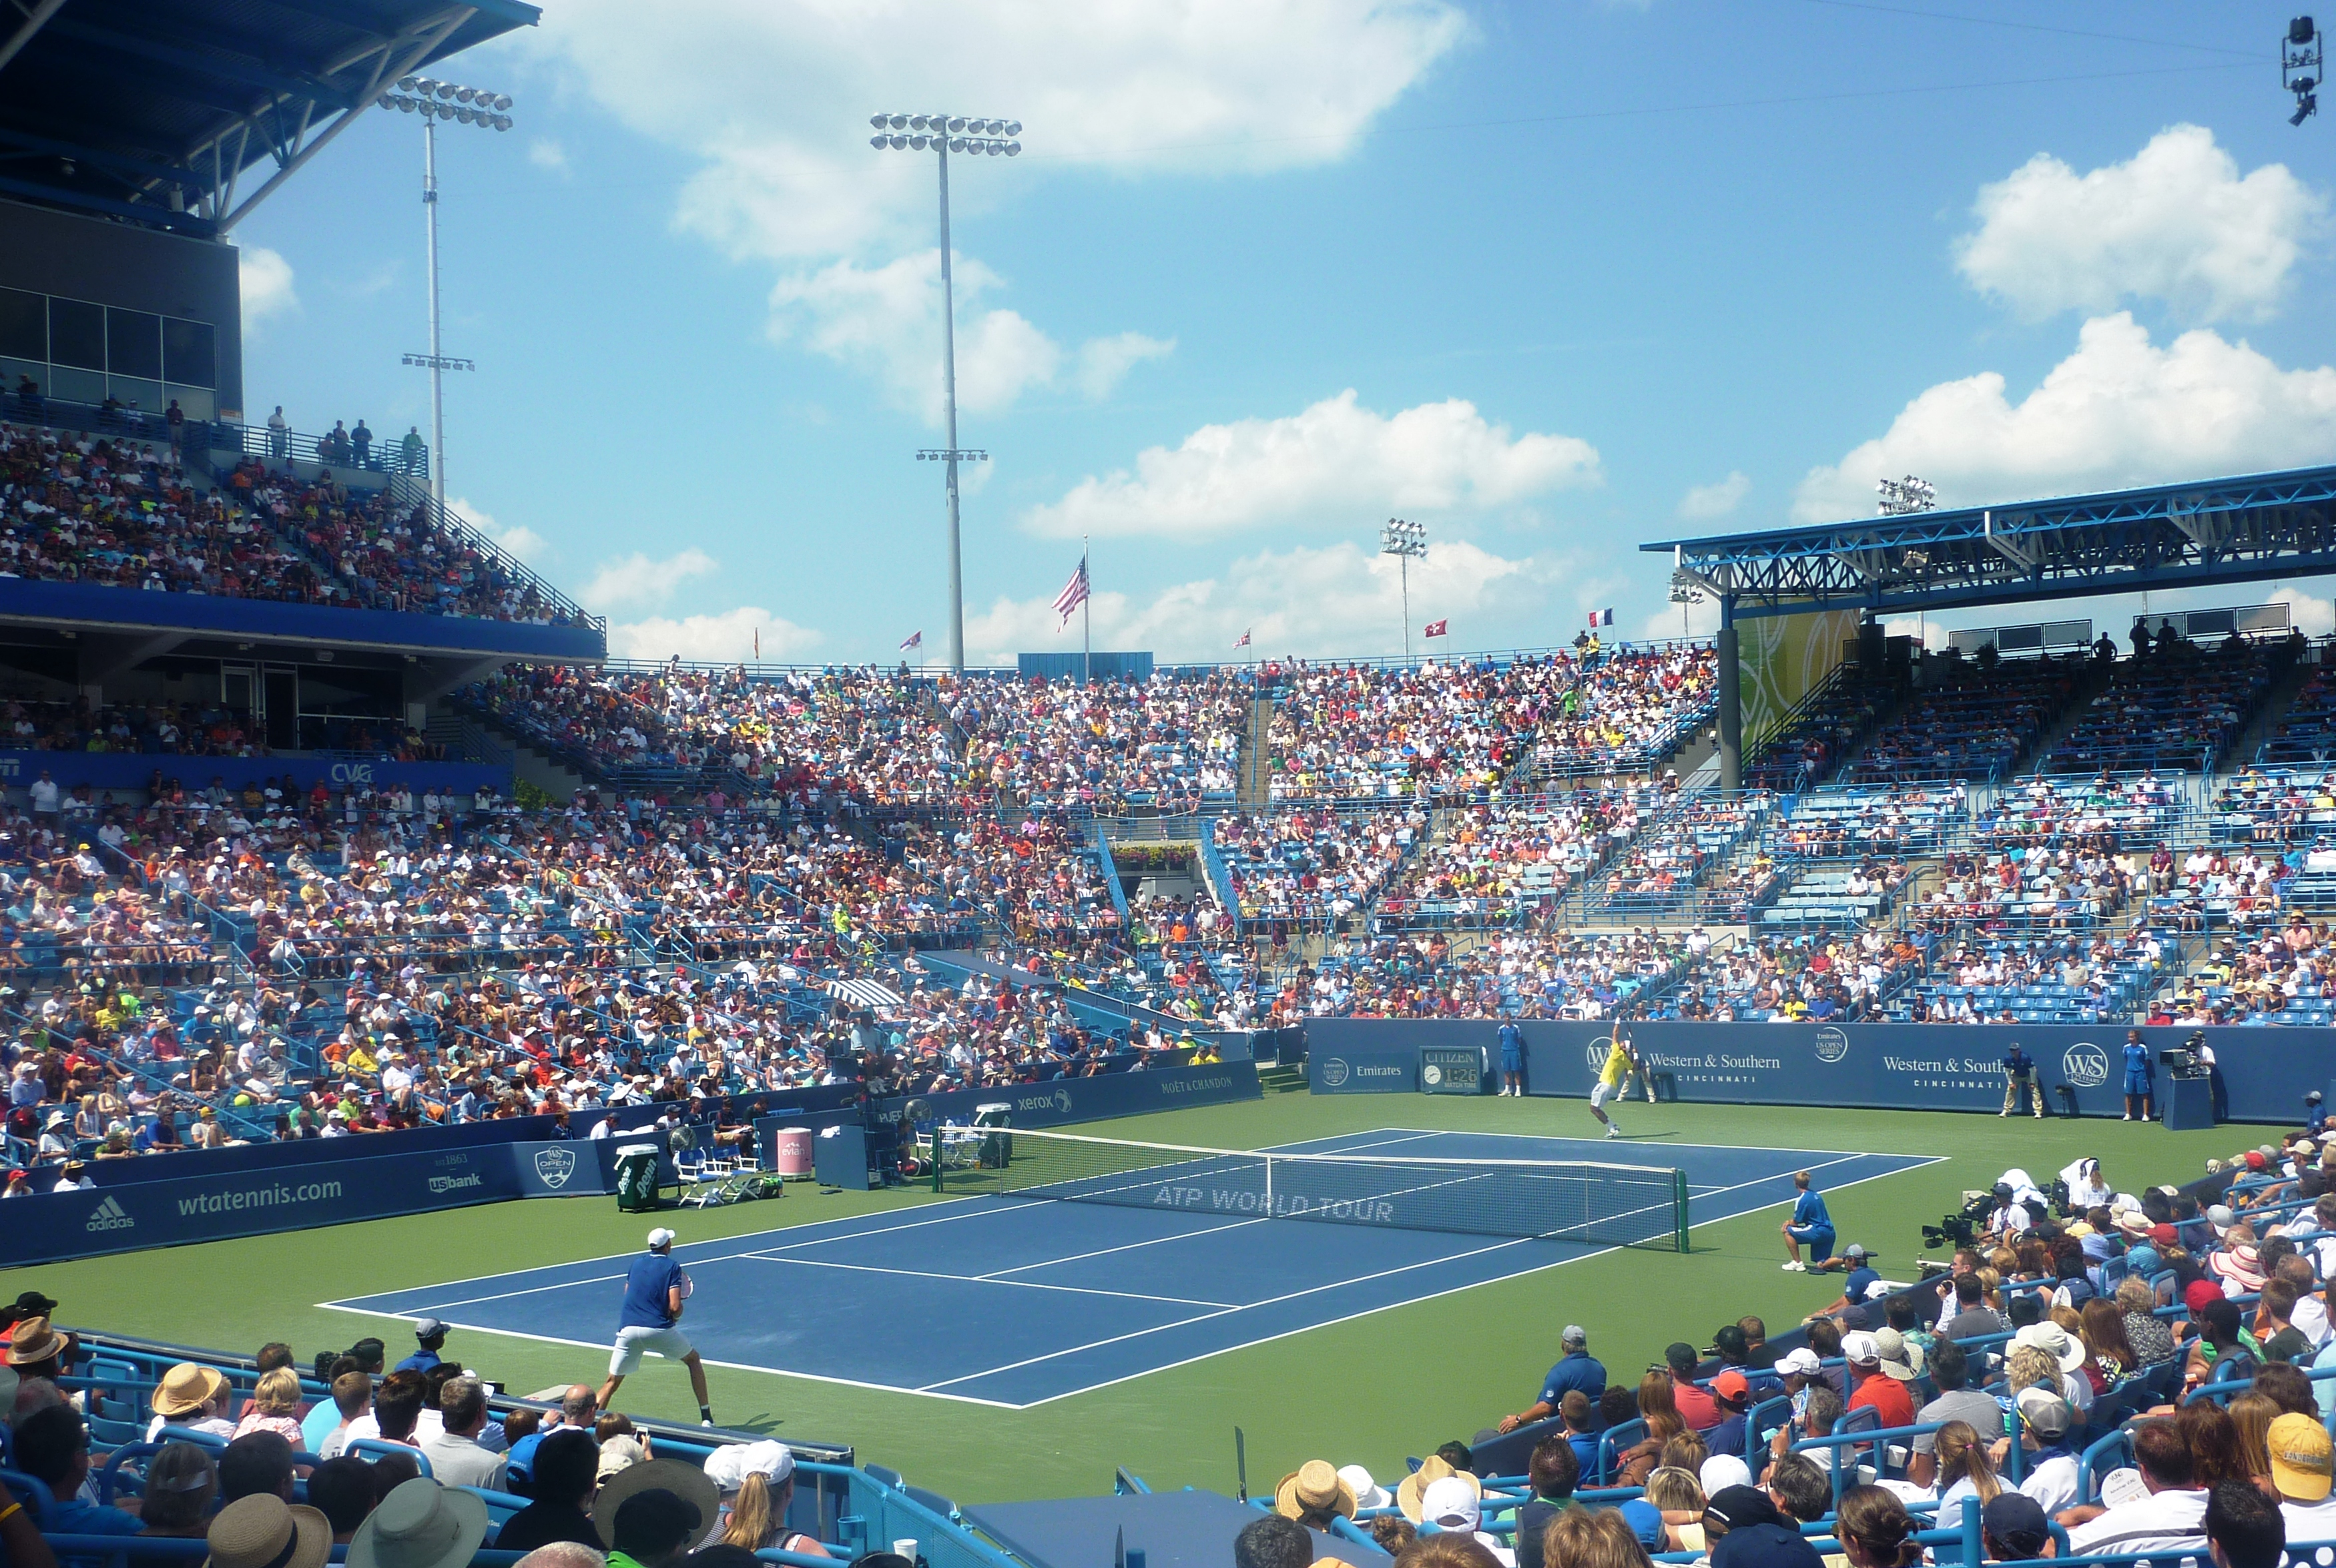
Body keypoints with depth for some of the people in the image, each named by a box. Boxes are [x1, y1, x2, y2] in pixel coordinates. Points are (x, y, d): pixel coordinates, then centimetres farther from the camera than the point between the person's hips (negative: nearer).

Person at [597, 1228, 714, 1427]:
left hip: (628, 1328, 3)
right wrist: (675, 1317, 13)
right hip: (659, 1329, -3)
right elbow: (675, 1307, -7)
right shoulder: (672, 1267, 2)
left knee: (612, 1381, 12)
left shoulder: (636, 1263, 17)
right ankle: (706, 1418, 16)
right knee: (693, 1360, 20)